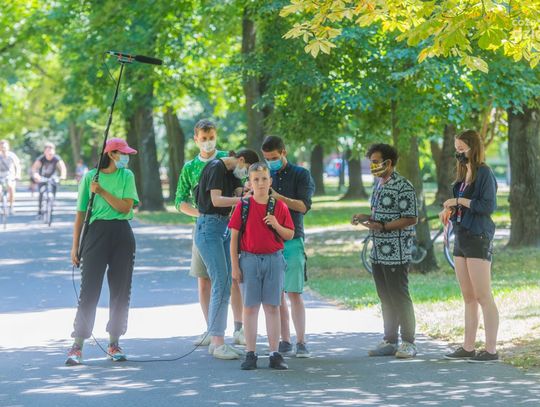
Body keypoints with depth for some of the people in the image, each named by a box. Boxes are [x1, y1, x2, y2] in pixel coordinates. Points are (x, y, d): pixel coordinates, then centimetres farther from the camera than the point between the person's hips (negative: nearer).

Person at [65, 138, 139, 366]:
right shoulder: (90, 177, 2)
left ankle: (114, 344, 15)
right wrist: (75, 246, 1)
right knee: (89, 290, -7)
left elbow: (126, 207, -5)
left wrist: (102, 191, -13)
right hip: (97, 232, -3)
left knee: (121, 291, 5)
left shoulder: (127, 176, 7)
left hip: (122, 235, 3)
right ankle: (77, 346, -5)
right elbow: (81, 213, 4)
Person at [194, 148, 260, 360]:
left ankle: (216, 341, 10)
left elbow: (240, 195, 4)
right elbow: (216, 200, -23)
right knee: (221, 284, -13)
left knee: (225, 286, 7)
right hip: (209, 227, -10)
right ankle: (217, 343, -12)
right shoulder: (216, 168, -12)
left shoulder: (232, 173, 16)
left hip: (224, 228, 10)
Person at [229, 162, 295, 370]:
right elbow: (234, 237, 0)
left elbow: (290, 235, 6)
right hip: (249, 259, -1)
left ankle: (275, 354, 7)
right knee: (250, 307, 2)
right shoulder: (243, 206, -1)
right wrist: (235, 266, -4)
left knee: (272, 307, 4)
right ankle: (250, 354, 7)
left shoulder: (279, 206, 3)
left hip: (274, 259, 1)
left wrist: (276, 225, -13)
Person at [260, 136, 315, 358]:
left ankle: (301, 343, -4)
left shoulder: (301, 175, 4)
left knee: (294, 294, -7)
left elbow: (304, 206, -6)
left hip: (292, 240, -3)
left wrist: (278, 197, -17)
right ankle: (285, 341, 9)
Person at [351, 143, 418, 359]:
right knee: (385, 298, 13)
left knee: (400, 298, -4)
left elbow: (411, 219, -17)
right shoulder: (378, 184, 15)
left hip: (396, 253, -9)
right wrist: (365, 217, 7)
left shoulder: (403, 187, -14)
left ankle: (408, 343, 3)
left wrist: (382, 226, -22)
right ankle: (390, 341, 20)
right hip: (378, 252, 9)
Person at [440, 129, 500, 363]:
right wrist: (448, 210, 4)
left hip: (478, 239, -9)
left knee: (483, 297, -8)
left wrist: (459, 201, -14)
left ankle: (491, 350, -6)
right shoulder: (464, 175, 15)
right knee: (468, 298, 11)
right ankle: (468, 348, 15)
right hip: (461, 238, 9)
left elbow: (489, 206, -19)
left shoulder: (484, 173, -10)